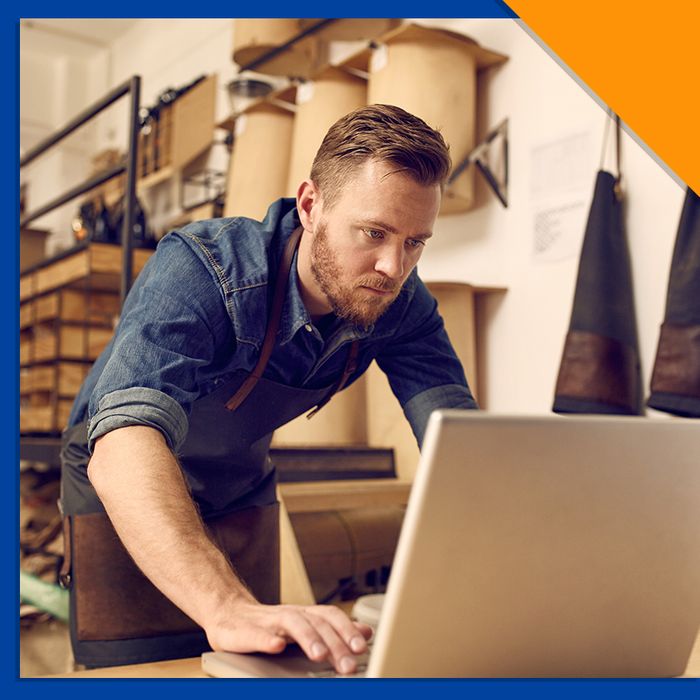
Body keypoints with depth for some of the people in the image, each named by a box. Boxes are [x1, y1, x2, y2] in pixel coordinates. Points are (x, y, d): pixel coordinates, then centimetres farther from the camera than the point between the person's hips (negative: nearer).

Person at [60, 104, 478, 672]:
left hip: (241, 492, 4)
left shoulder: (400, 304, -20)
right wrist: (226, 608, -64)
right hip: (125, 496, -4)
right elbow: (124, 443, -49)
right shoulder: (199, 272, -36)